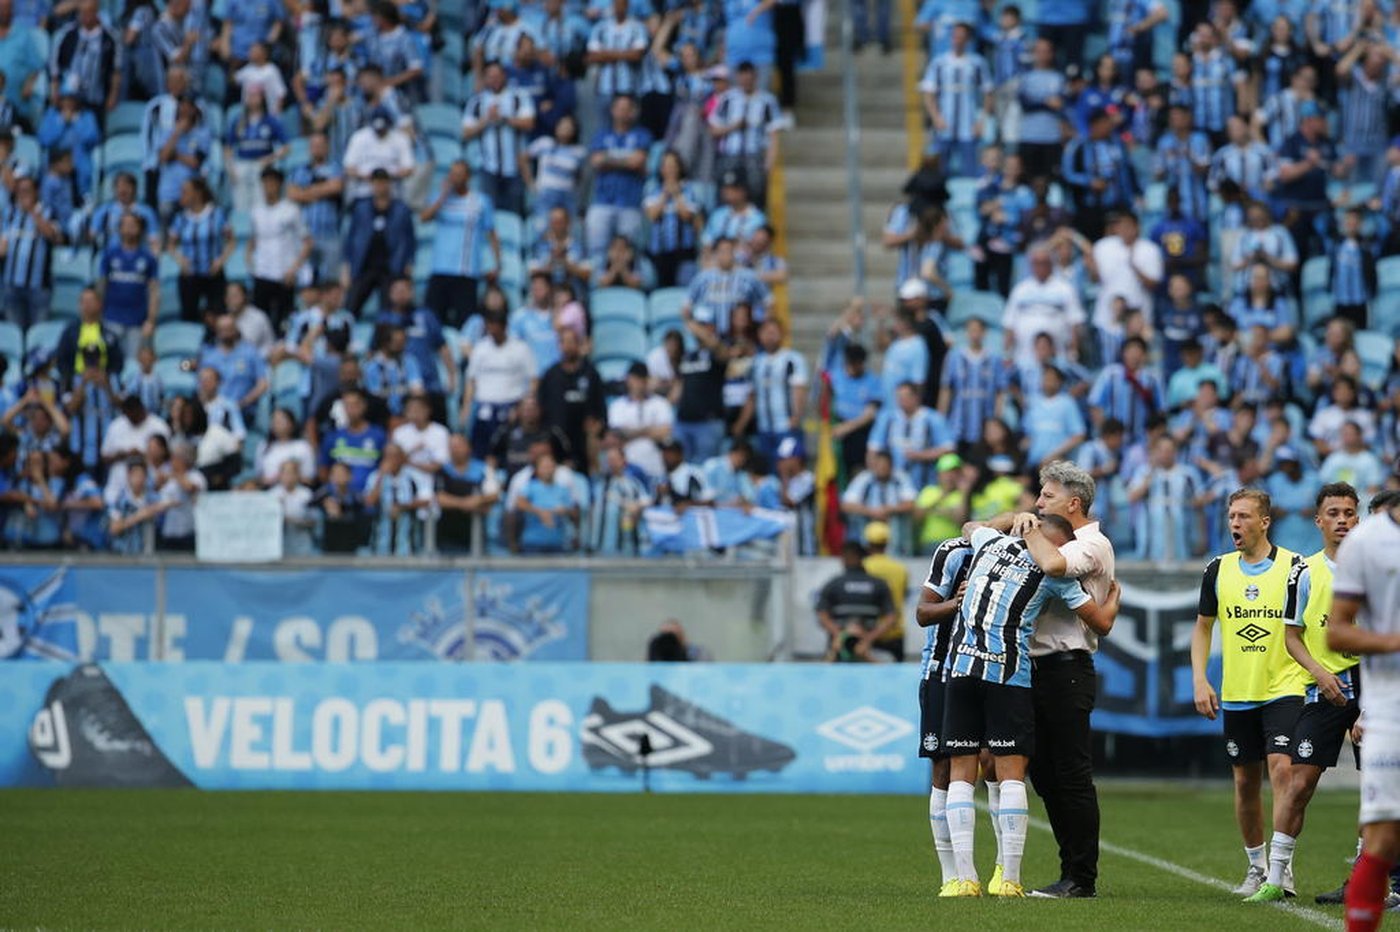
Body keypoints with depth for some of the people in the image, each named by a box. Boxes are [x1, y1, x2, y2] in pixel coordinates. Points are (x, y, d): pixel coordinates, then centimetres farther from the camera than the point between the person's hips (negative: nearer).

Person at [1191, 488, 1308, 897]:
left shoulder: (1294, 568, -5)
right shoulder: (1218, 570, 6)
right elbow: (1203, 627, 15)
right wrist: (1199, 680, 5)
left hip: (1283, 690, -4)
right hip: (1236, 694, 4)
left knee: (1282, 770, -17)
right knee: (1245, 782, 9)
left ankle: (1282, 868, -14)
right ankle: (1256, 866, 23)